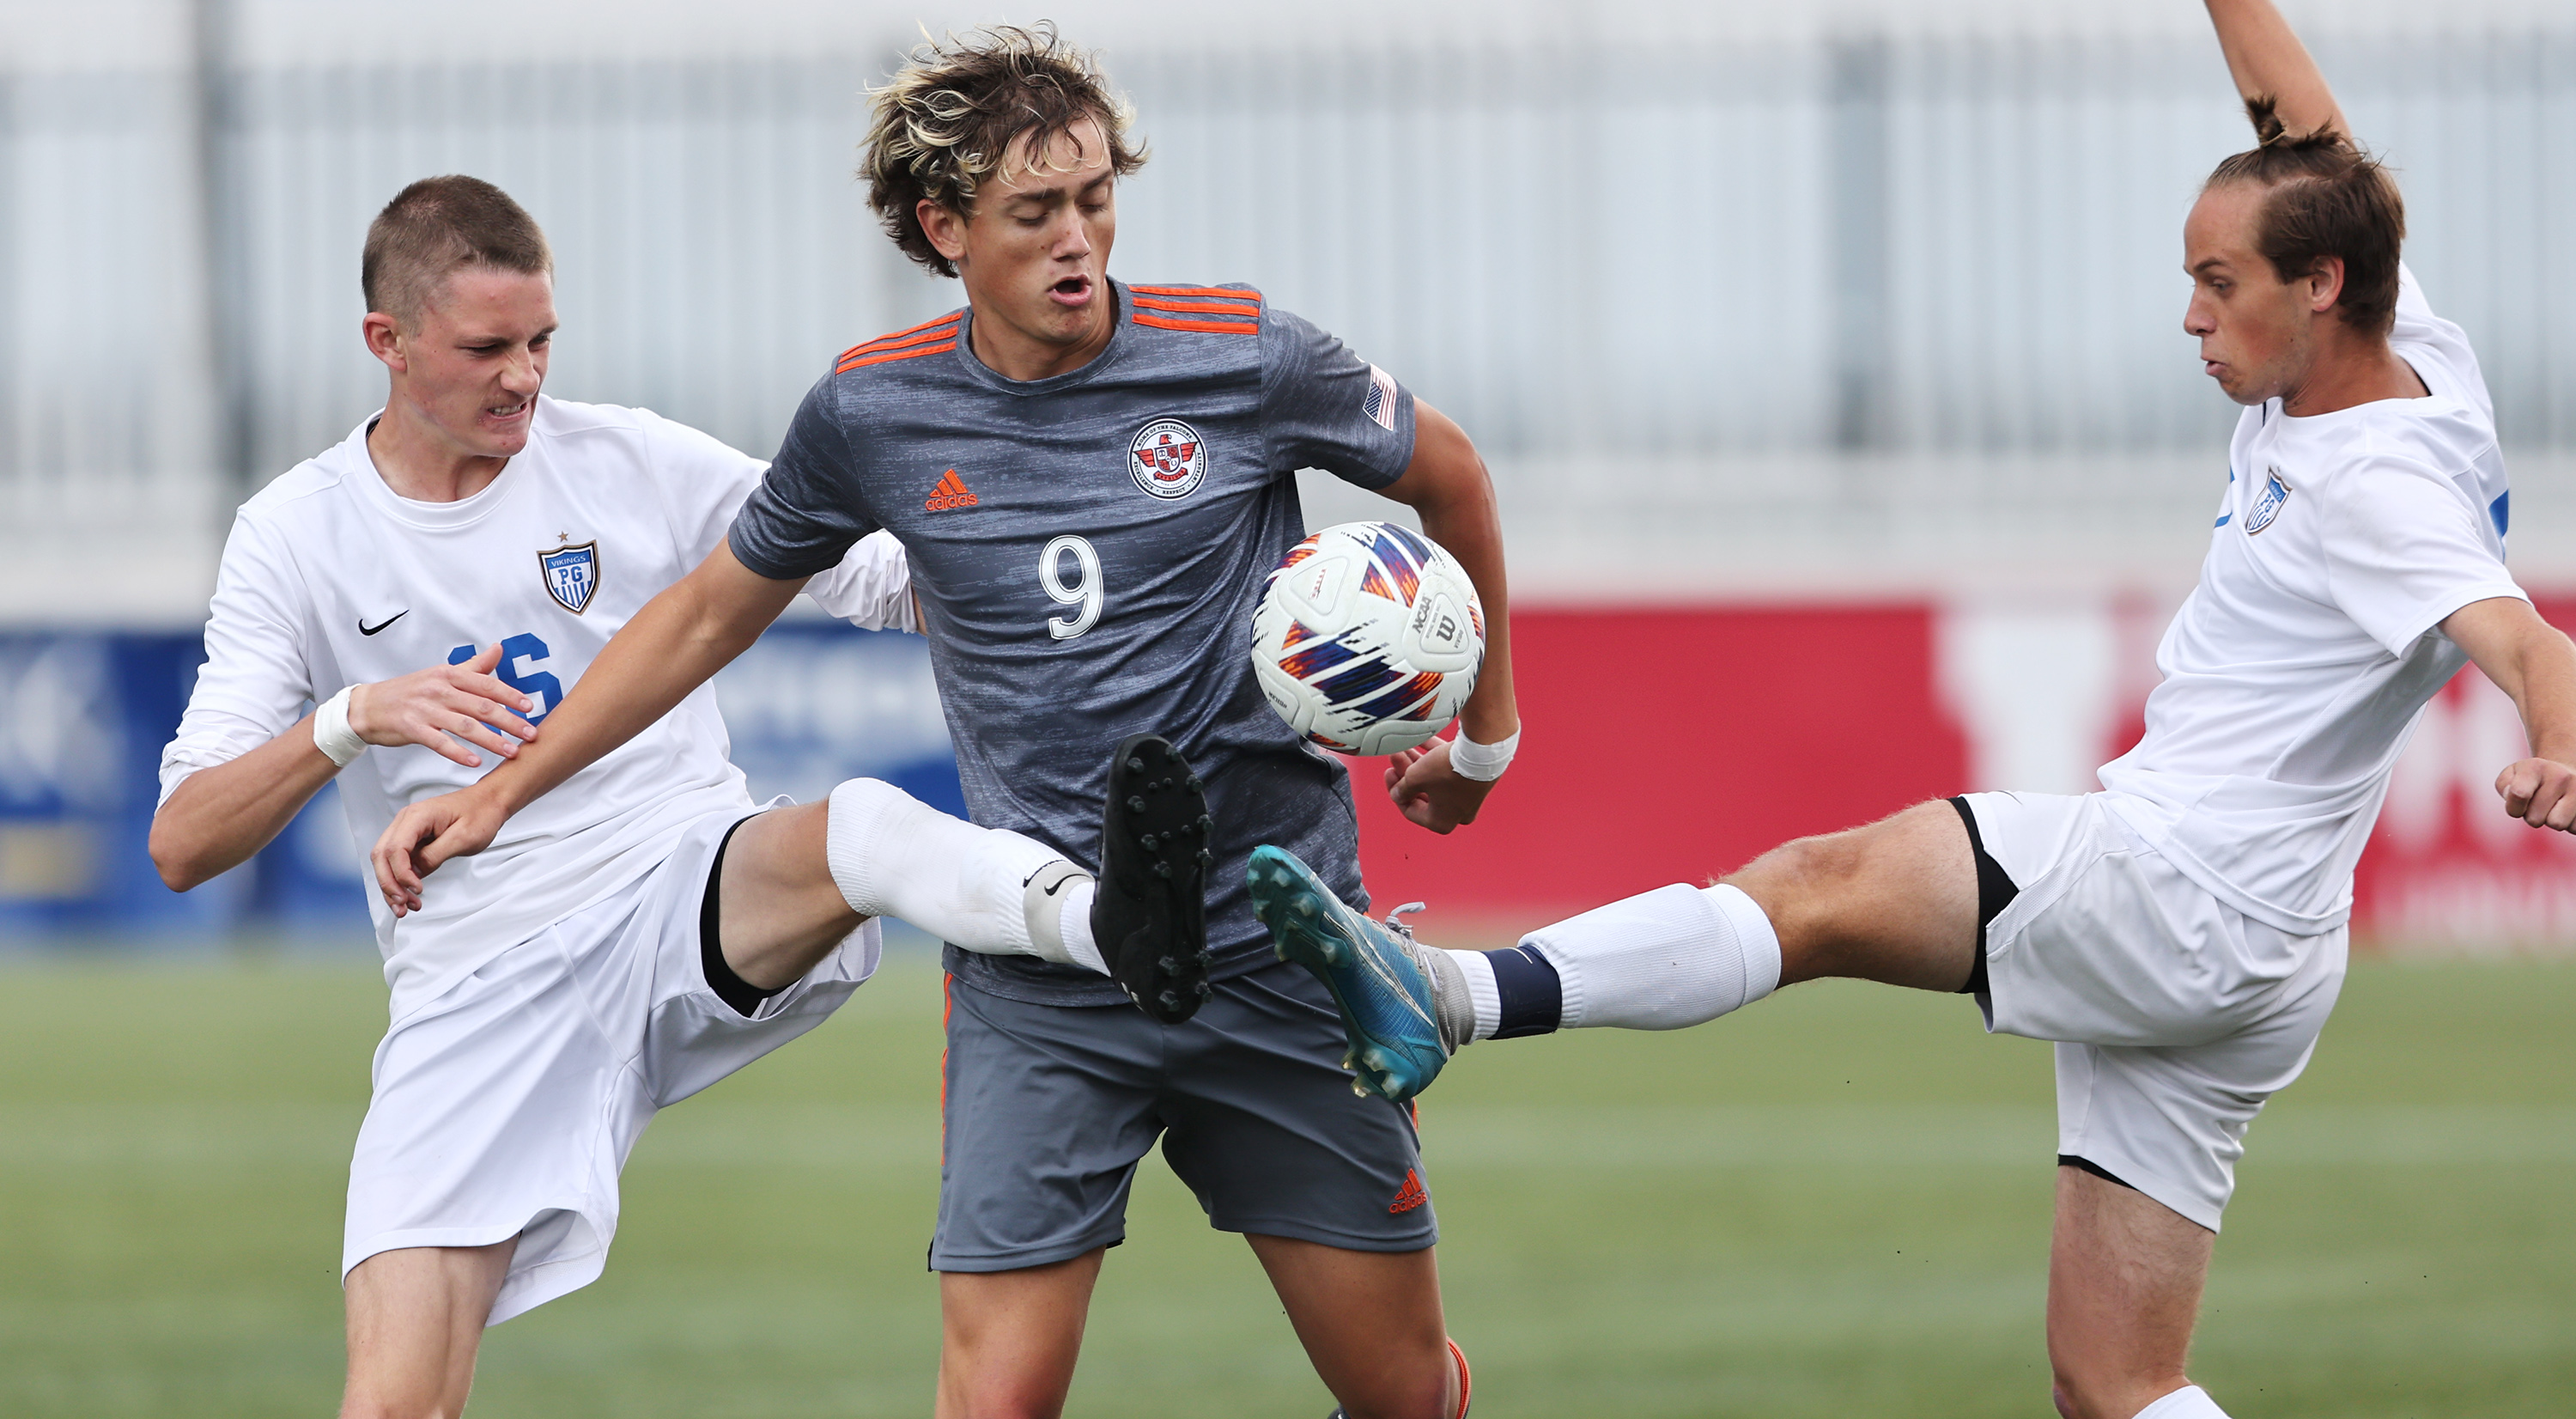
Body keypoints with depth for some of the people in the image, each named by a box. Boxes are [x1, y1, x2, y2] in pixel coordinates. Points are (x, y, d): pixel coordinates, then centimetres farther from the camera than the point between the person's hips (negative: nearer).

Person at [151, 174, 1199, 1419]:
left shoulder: (635, 465, 6)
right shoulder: (296, 539, 4)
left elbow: (893, 583, 10)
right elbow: (181, 846, -1)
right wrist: (353, 720, -18)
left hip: (696, 900, 0)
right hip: (477, 989, 0)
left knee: (849, 832, -37)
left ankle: (1106, 917, -61)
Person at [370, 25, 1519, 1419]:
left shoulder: (1240, 353, -7)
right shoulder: (873, 413, -2)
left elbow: (1445, 470, 12)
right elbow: (712, 610, 14)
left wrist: (1484, 732, 21)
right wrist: (504, 787, 13)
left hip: (1276, 949, 0)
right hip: (1037, 985, 0)